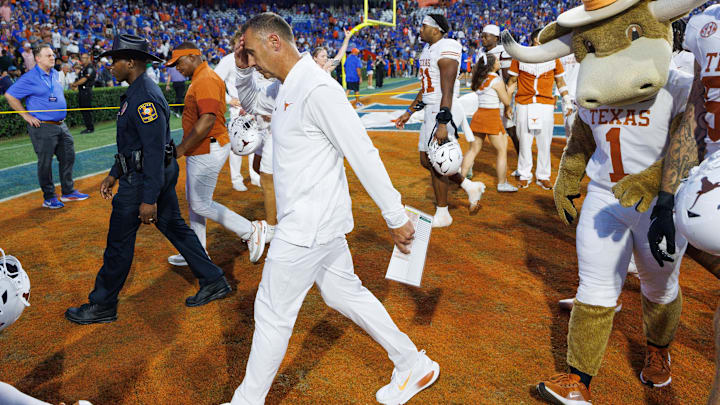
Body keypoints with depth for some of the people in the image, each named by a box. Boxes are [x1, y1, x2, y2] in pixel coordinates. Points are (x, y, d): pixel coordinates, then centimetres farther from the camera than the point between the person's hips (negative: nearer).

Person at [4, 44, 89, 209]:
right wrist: (26, 115, -11)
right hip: (43, 127, -8)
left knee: (68, 157, 12)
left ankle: (68, 192, 23)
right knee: (45, 162, 0)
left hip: (61, 125, 8)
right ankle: (49, 198, 10)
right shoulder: (30, 78, -12)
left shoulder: (55, 74, 11)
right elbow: (10, 95, -10)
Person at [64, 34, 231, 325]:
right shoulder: (138, 92, 13)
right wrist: (114, 174, 24)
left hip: (143, 179, -10)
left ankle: (102, 306, 18)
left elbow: (155, 150, -25)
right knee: (175, 227, 15)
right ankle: (212, 282, 21)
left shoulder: (144, 97, -21)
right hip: (163, 173, 10)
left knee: (119, 243, 2)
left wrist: (149, 199, -26)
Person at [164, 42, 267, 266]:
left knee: (201, 204, -4)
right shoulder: (199, 79, 15)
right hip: (199, 151, 11)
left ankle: (252, 230, 4)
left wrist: (181, 148, -24)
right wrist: (186, 148, 17)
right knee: (194, 201, 18)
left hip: (207, 152, -11)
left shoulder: (206, 80, -19)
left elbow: (207, 120, -28)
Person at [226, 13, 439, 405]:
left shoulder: (317, 89, -22)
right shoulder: (285, 88, 9)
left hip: (309, 226, -10)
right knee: (344, 293, 18)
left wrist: (395, 217, -19)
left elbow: (364, 155, -22)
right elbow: (251, 103, 29)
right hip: (316, 222, 10)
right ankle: (414, 366, 29)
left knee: (273, 313, 4)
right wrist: (243, 70, 9)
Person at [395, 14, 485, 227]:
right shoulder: (428, 49, 14)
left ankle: (442, 215, 13)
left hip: (444, 111, -10)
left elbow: (447, 91, -22)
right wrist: (409, 112, 23)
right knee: (426, 161, 14)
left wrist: (442, 124, -27)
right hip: (431, 110, 10)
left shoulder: (446, 51, -16)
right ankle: (471, 187, 26)